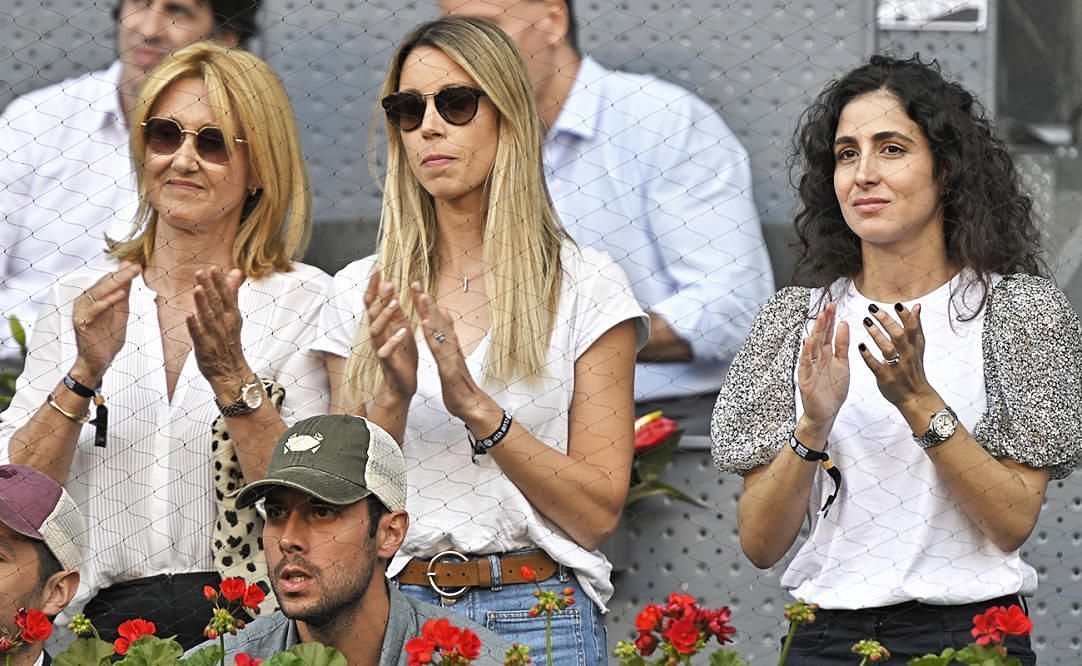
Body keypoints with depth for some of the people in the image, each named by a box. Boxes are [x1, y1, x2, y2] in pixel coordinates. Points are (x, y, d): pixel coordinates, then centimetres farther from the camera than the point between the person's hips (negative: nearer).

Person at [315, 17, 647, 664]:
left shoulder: (587, 287, 0)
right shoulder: (361, 295, 8)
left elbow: (598, 513, -5)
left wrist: (477, 407, -15)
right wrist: (392, 398, -12)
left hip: (534, 614, -2)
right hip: (394, 605, 2)